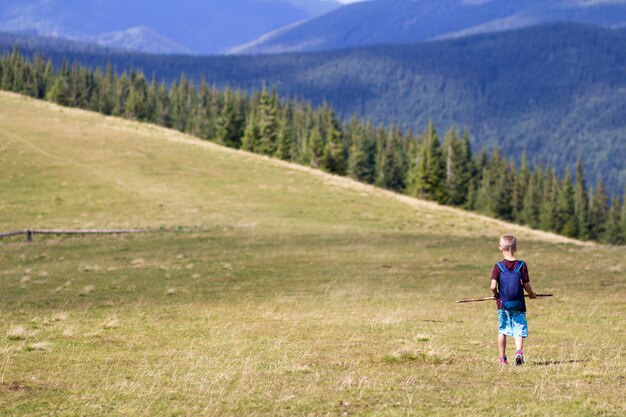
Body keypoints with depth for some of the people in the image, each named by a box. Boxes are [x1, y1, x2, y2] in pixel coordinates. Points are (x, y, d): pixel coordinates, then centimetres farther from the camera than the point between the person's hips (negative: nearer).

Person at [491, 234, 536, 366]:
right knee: (519, 330, 2)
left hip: (502, 304, 1)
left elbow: (493, 286, -14)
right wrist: (532, 294, 16)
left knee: (502, 331, 14)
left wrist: (496, 295, 8)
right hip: (519, 305, -1)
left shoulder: (498, 267, -7)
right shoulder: (522, 265, -6)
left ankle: (502, 358, 20)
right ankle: (519, 351, -23)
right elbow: (526, 285, -5)